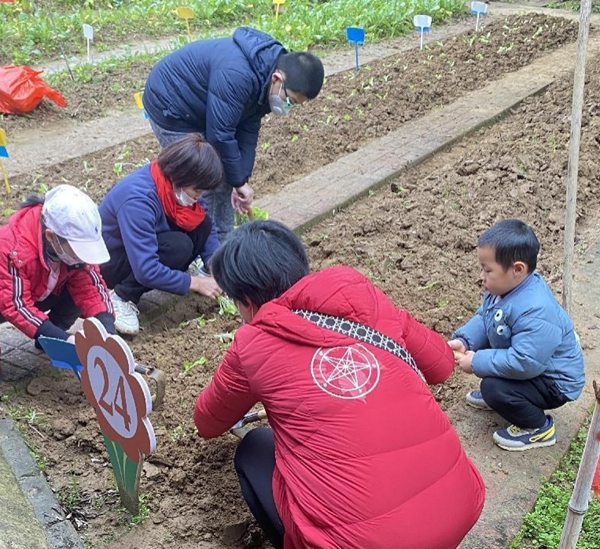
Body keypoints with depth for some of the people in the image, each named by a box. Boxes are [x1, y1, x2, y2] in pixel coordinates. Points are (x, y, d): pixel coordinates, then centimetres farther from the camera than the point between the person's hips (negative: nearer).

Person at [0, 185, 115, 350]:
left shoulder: (77, 241, -22)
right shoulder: (14, 250, -37)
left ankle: (49, 339, 1)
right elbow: (15, 306, -38)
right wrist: (65, 339, -46)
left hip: (39, 293, 5)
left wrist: (108, 332, -34)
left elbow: (90, 287, -18)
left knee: (80, 289, -21)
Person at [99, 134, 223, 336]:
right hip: (108, 261, -7)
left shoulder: (175, 183, -14)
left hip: (145, 245, 7)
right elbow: (146, 270, -37)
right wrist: (195, 283, -28)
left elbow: (208, 229, -3)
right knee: (179, 246, -31)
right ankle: (122, 297, -15)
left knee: (201, 224, -14)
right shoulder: (138, 201, -36)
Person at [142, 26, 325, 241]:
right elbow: (220, 134, -32)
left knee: (223, 181, 10)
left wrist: (241, 179, -8)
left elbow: (248, 129, -3)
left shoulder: (265, 75, -6)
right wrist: (239, 181, -21)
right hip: (170, 108, -9)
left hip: (199, 110, 9)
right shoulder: (237, 75, -36)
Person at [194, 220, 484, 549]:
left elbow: (208, 424, 21)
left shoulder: (252, 344, 1)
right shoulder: (367, 300, 7)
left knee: (254, 451, 20)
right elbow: (441, 365, 21)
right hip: (459, 508, 4)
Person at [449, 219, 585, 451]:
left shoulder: (535, 313, -38)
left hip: (554, 381, -9)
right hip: (524, 360, 10)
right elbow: (483, 319, 4)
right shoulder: (504, 287, -8)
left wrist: (476, 363, -31)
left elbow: (524, 364, -39)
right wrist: (463, 341, -14)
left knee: (494, 388, -26)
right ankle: (496, 395, 26)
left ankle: (538, 428, 0)